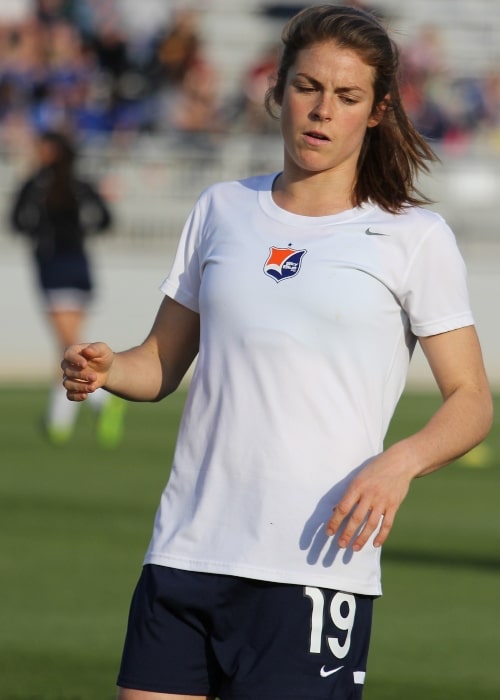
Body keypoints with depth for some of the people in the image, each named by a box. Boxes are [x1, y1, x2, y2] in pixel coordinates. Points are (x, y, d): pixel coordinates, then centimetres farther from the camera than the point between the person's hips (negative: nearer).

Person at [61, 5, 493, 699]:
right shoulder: (222, 209, 14)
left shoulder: (414, 236, 2)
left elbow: (470, 399, 3)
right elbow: (162, 363, 19)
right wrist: (103, 369, -4)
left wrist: (400, 463, -17)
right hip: (184, 556, 4)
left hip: (318, 565, -3)